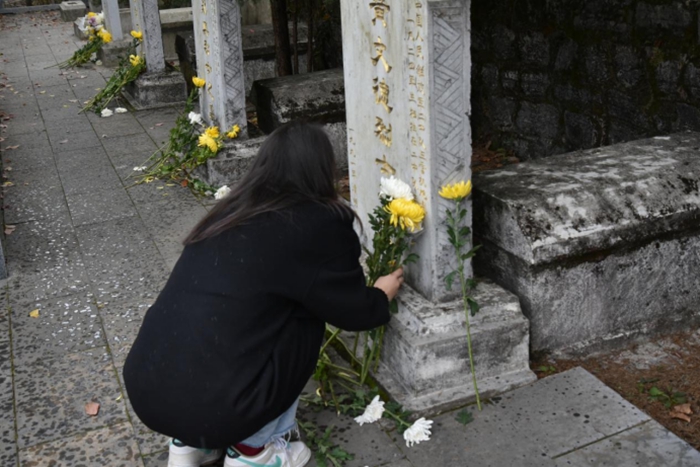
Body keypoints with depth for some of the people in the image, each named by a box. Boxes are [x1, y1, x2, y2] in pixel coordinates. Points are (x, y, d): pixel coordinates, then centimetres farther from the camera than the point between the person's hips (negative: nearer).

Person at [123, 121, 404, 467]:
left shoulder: (232, 214, 12)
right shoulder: (318, 226, -7)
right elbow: (352, 311, 5)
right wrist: (383, 295, 28)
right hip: (212, 404, -6)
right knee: (301, 325, 12)